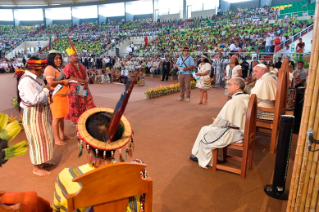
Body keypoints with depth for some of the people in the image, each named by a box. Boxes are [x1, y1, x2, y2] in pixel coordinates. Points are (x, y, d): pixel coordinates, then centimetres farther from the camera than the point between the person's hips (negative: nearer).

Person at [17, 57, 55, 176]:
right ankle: (36, 168, 18)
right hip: (34, 114, -10)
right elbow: (34, 100, -28)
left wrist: (46, 91, 2)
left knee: (43, 138, 20)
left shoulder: (32, 78, 8)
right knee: (38, 140, 2)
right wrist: (46, 89, -18)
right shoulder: (26, 81, -23)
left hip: (40, 113, 10)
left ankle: (41, 162, 37)